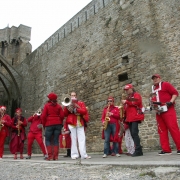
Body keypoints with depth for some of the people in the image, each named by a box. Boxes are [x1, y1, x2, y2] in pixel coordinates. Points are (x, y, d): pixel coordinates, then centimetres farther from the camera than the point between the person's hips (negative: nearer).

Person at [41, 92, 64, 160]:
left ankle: (50, 156, -1)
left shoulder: (47, 105, 0)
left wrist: (44, 124, 7)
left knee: (48, 140, 6)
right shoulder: (59, 106, 7)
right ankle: (55, 156, 4)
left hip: (49, 124, -3)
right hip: (58, 124, 3)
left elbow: (43, 116, -5)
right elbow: (62, 115, 1)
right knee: (56, 140, 5)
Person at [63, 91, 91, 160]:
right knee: (73, 139, -2)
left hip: (80, 123, 1)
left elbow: (84, 111, -2)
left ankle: (84, 154, 0)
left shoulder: (81, 103, 14)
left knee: (82, 139, -2)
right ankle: (74, 154, 3)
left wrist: (76, 109, -14)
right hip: (71, 123, -1)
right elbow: (65, 114, 7)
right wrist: (67, 107, -9)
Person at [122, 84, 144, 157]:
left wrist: (126, 102, -13)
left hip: (135, 117, -8)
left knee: (134, 133, -17)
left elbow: (137, 102, -16)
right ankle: (138, 150, 8)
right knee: (132, 134, 4)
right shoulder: (128, 98, 27)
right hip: (129, 118, 8)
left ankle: (138, 150, -16)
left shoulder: (136, 95, 4)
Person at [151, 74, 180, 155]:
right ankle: (166, 149, 7)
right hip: (158, 112, 7)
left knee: (173, 128, -12)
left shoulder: (166, 84, 4)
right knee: (162, 130, 4)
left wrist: (171, 102, -17)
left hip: (168, 110, -7)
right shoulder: (153, 89, 22)